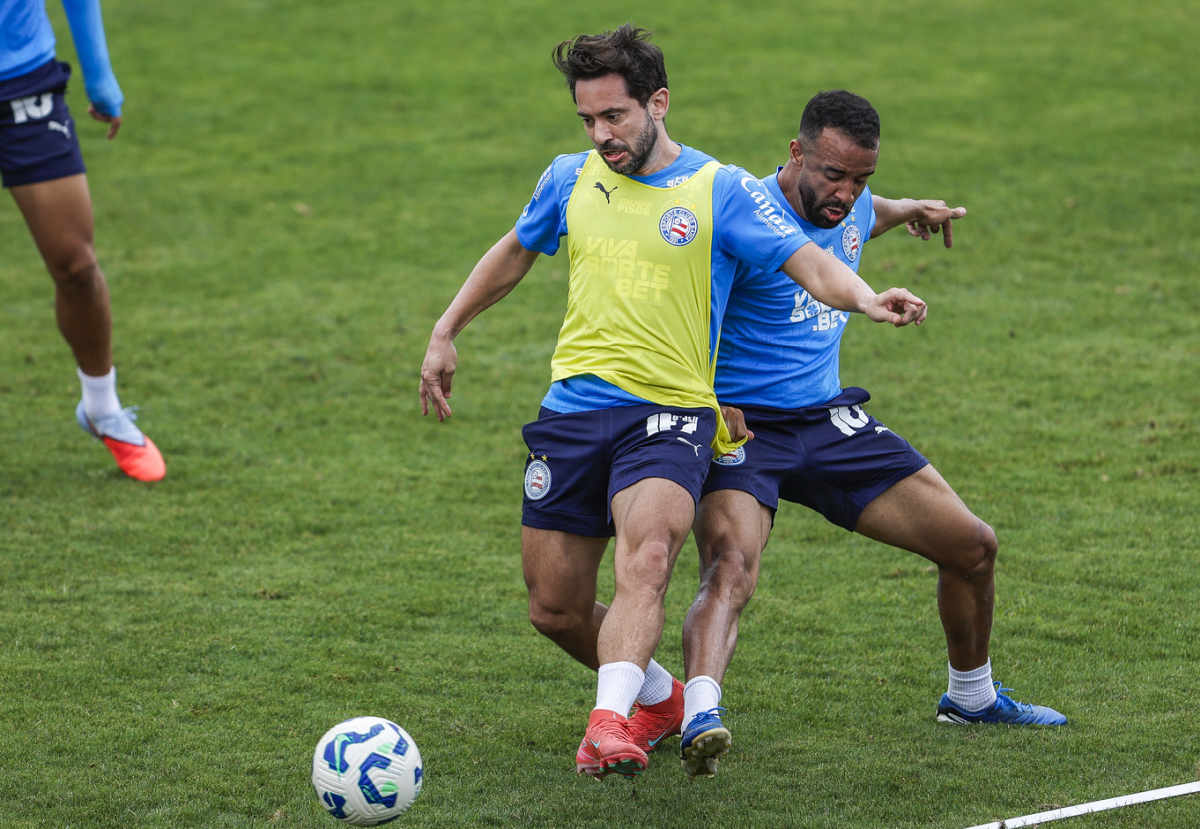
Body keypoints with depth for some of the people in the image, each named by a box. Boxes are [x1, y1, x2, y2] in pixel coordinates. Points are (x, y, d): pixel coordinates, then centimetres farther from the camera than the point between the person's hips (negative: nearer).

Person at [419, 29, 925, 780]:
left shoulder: (722, 189, -1)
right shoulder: (571, 180, 11)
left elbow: (813, 266, -10)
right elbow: (514, 253, 29)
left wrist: (867, 299, -30)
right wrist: (446, 333, 30)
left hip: (668, 415, -5)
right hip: (572, 410, 5)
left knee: (645, 558, -32)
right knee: (554, 610, 6)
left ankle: (610, 722, -44)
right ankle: (656, 695, 32)